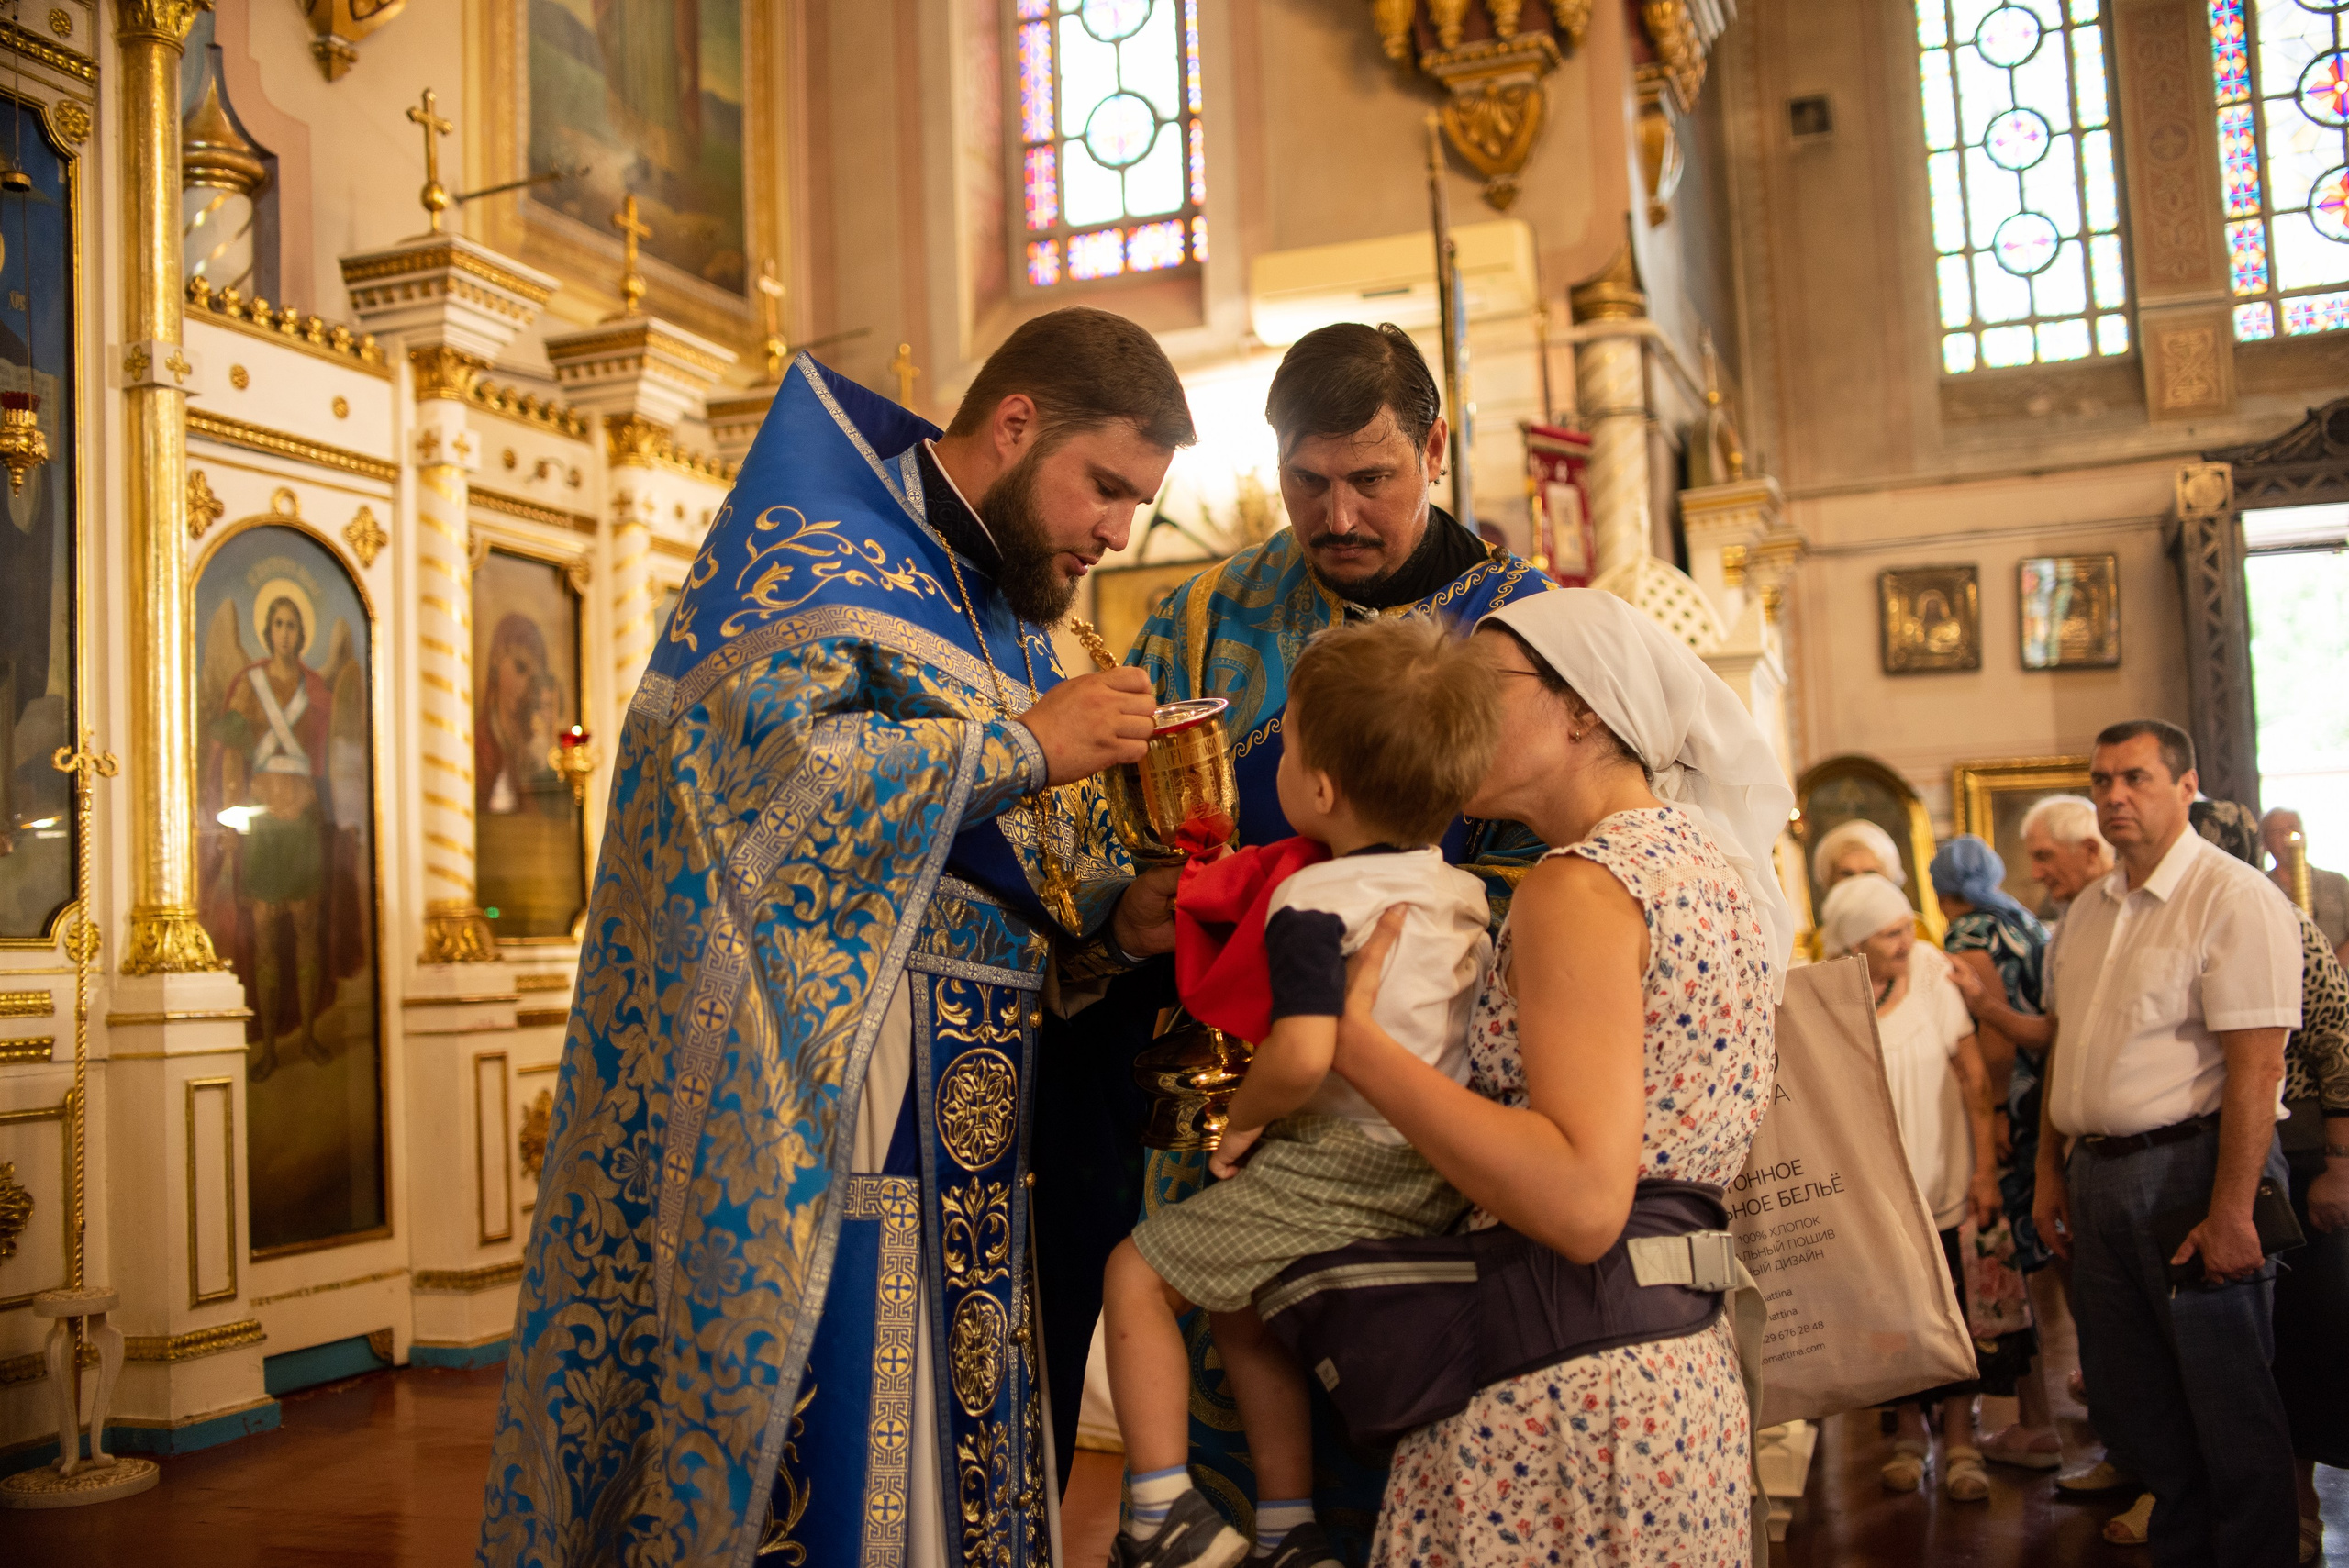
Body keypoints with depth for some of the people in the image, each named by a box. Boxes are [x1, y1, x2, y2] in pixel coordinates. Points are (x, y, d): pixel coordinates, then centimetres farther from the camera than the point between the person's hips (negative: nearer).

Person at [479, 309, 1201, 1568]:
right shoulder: (813, 553, -5)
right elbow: (766, 755, -23)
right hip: (821, 1098, -8)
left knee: (960, 1450, 9)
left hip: (967, 1132, 8)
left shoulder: (1006, 609, 21)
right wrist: (1021, 743, -16)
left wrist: (1116, 911, 2)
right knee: (822, 1466, -7)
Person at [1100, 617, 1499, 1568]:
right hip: (1438, 1175, 9)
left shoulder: (1313, 905, -17)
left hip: (1337, 1167, -9)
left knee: (1136, 1272, 6)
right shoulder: (1463, 895, 8)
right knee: (1241, 1305, 24)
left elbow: (1303, 1056, -31)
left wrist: (1246, 1119, -11)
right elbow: (1474, 1033, 19)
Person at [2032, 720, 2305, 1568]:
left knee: (2228, 1404, 4)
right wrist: (2050, 1171, 14)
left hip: (2190, 1167, -8)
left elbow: (2256, 1067, -18)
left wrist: (2230, 1211, -21)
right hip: (2097, 1174, 8)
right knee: (2131, 1400, 16)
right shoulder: (2087, 910, 13)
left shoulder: (2234, 898, -12)